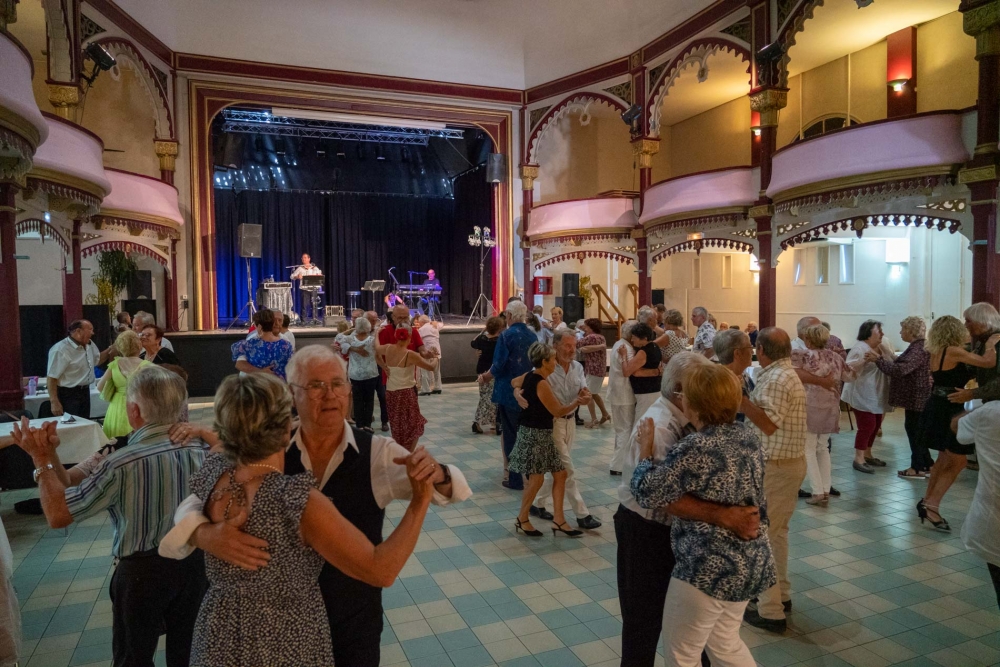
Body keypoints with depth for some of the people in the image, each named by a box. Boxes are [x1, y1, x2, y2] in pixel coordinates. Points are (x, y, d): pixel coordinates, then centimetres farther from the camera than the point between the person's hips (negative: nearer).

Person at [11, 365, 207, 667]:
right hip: (195, 560, 4)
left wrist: (43, 459, -5)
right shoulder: (201, 448, -13)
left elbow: (58, 514, -16)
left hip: (143, 570, -3)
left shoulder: (122, 465, -26)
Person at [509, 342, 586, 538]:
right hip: (535, 434, -10)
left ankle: (558, 520, 15)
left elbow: (514, 382, 28)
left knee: (560, 473, 9)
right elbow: (558, 411, -16)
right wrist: (577, 401, -6)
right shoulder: (542, 384, -22)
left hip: (542, 434, 10)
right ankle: (522, 519, 16)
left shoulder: (529, 377, 6)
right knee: (537, 479, -2)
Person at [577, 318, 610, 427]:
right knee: (594, 394, 20)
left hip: (593, 370, -9)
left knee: (588, 394, -2)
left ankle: (594, 420, -3)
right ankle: (605, 414, 24)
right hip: (600, 369, 9)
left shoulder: (591, 337, -15)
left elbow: (576, 344, -15)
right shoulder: (601, 337, 12)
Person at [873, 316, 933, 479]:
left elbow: (900, 369, -29)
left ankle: (918, 468, 9)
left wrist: (878, 359, -23)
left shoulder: (919, 349, -21)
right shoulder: (917, 347, 11)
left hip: (916, 397, -10)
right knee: (915, 430, 16)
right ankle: (927, 465, 25)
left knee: (914, 430, 0)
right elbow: (904, 367, 13)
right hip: (915, 397, 10)